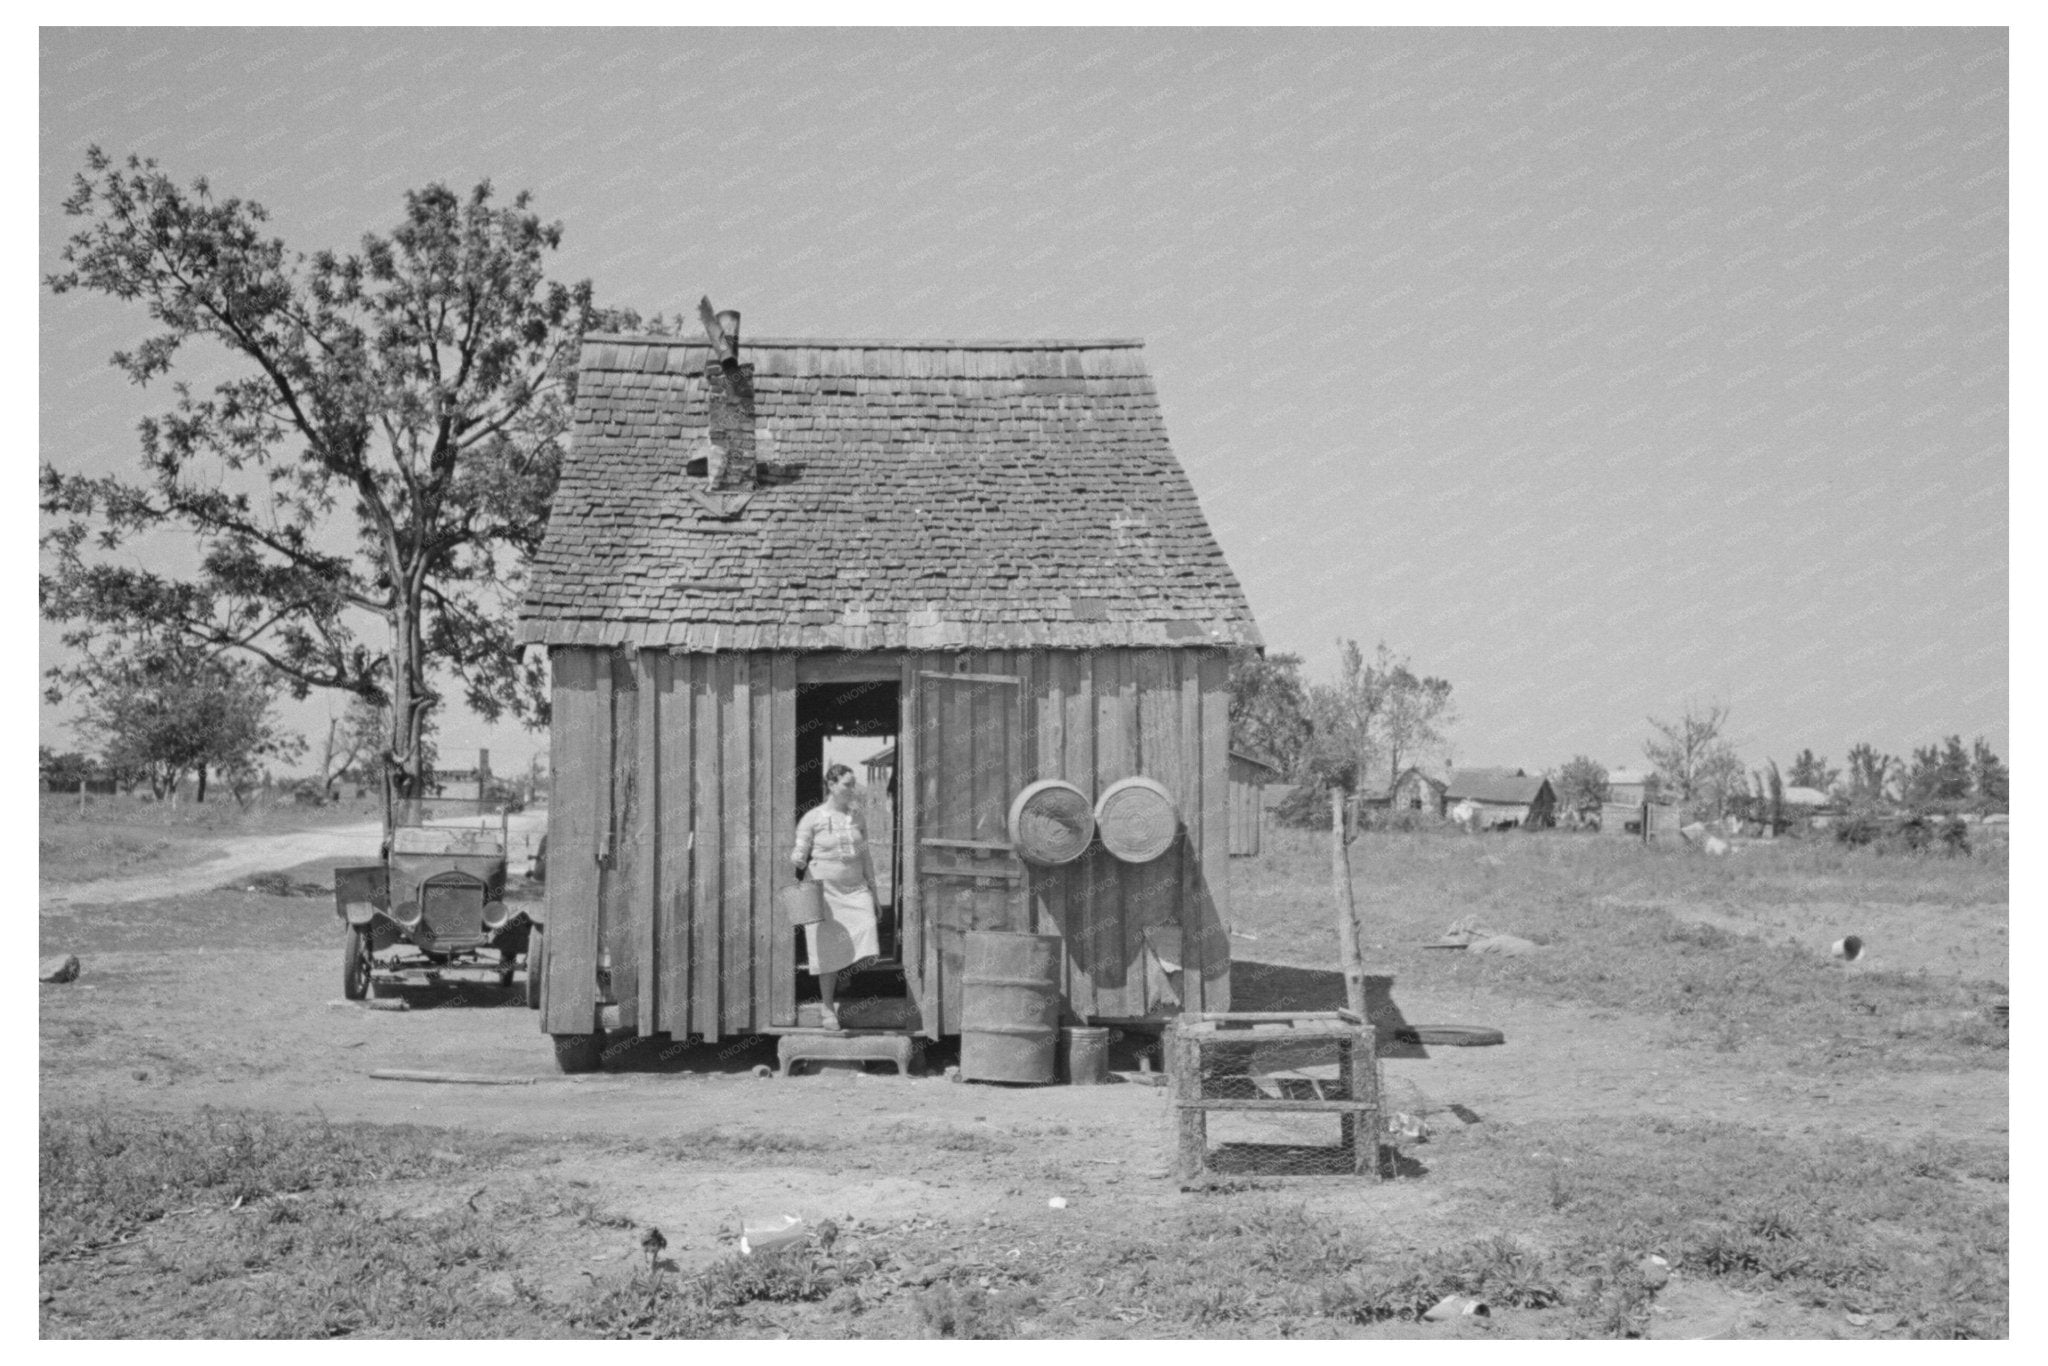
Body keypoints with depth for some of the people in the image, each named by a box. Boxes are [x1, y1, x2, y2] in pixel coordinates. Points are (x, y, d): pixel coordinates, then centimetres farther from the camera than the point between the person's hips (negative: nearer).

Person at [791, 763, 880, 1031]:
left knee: (865, 935, -15)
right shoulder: (812, 818, -3)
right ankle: (828, 1007, 9)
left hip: (855, 889, 4)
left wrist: (873, 889, 13)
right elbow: (800, 853, -2)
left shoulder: (857, 818, 10)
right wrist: (796, 860, -26)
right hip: (824, 891, -3)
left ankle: (843, 973, 17)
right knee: (828, 948, -3)